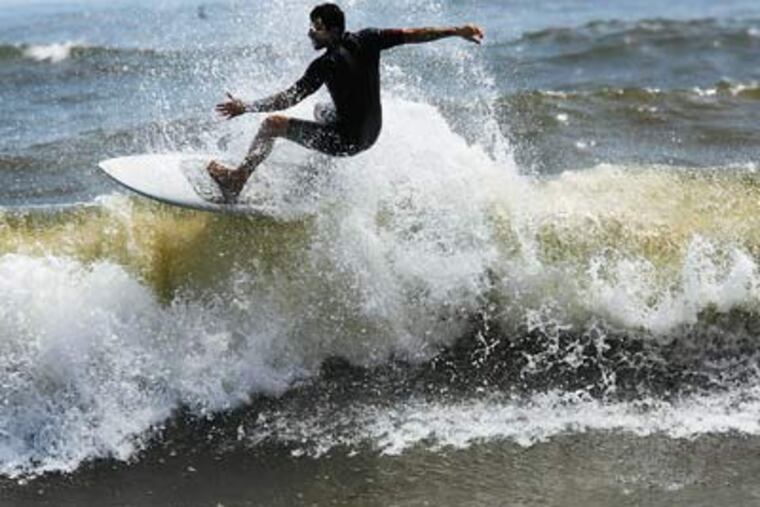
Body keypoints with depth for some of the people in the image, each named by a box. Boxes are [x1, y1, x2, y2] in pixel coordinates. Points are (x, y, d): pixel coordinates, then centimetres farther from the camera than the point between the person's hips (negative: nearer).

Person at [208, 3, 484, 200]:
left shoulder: (326, 65, -23)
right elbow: (412, 34, -6)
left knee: (272, 124, -2)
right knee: (321, 109, 37)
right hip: (370, 134, 8)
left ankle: (237, 179, 2)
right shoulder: (366, 40, -7)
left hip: (347, 141, -8)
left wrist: (246, 108, -16)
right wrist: (456, 31, -1)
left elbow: (288, 99, -22)